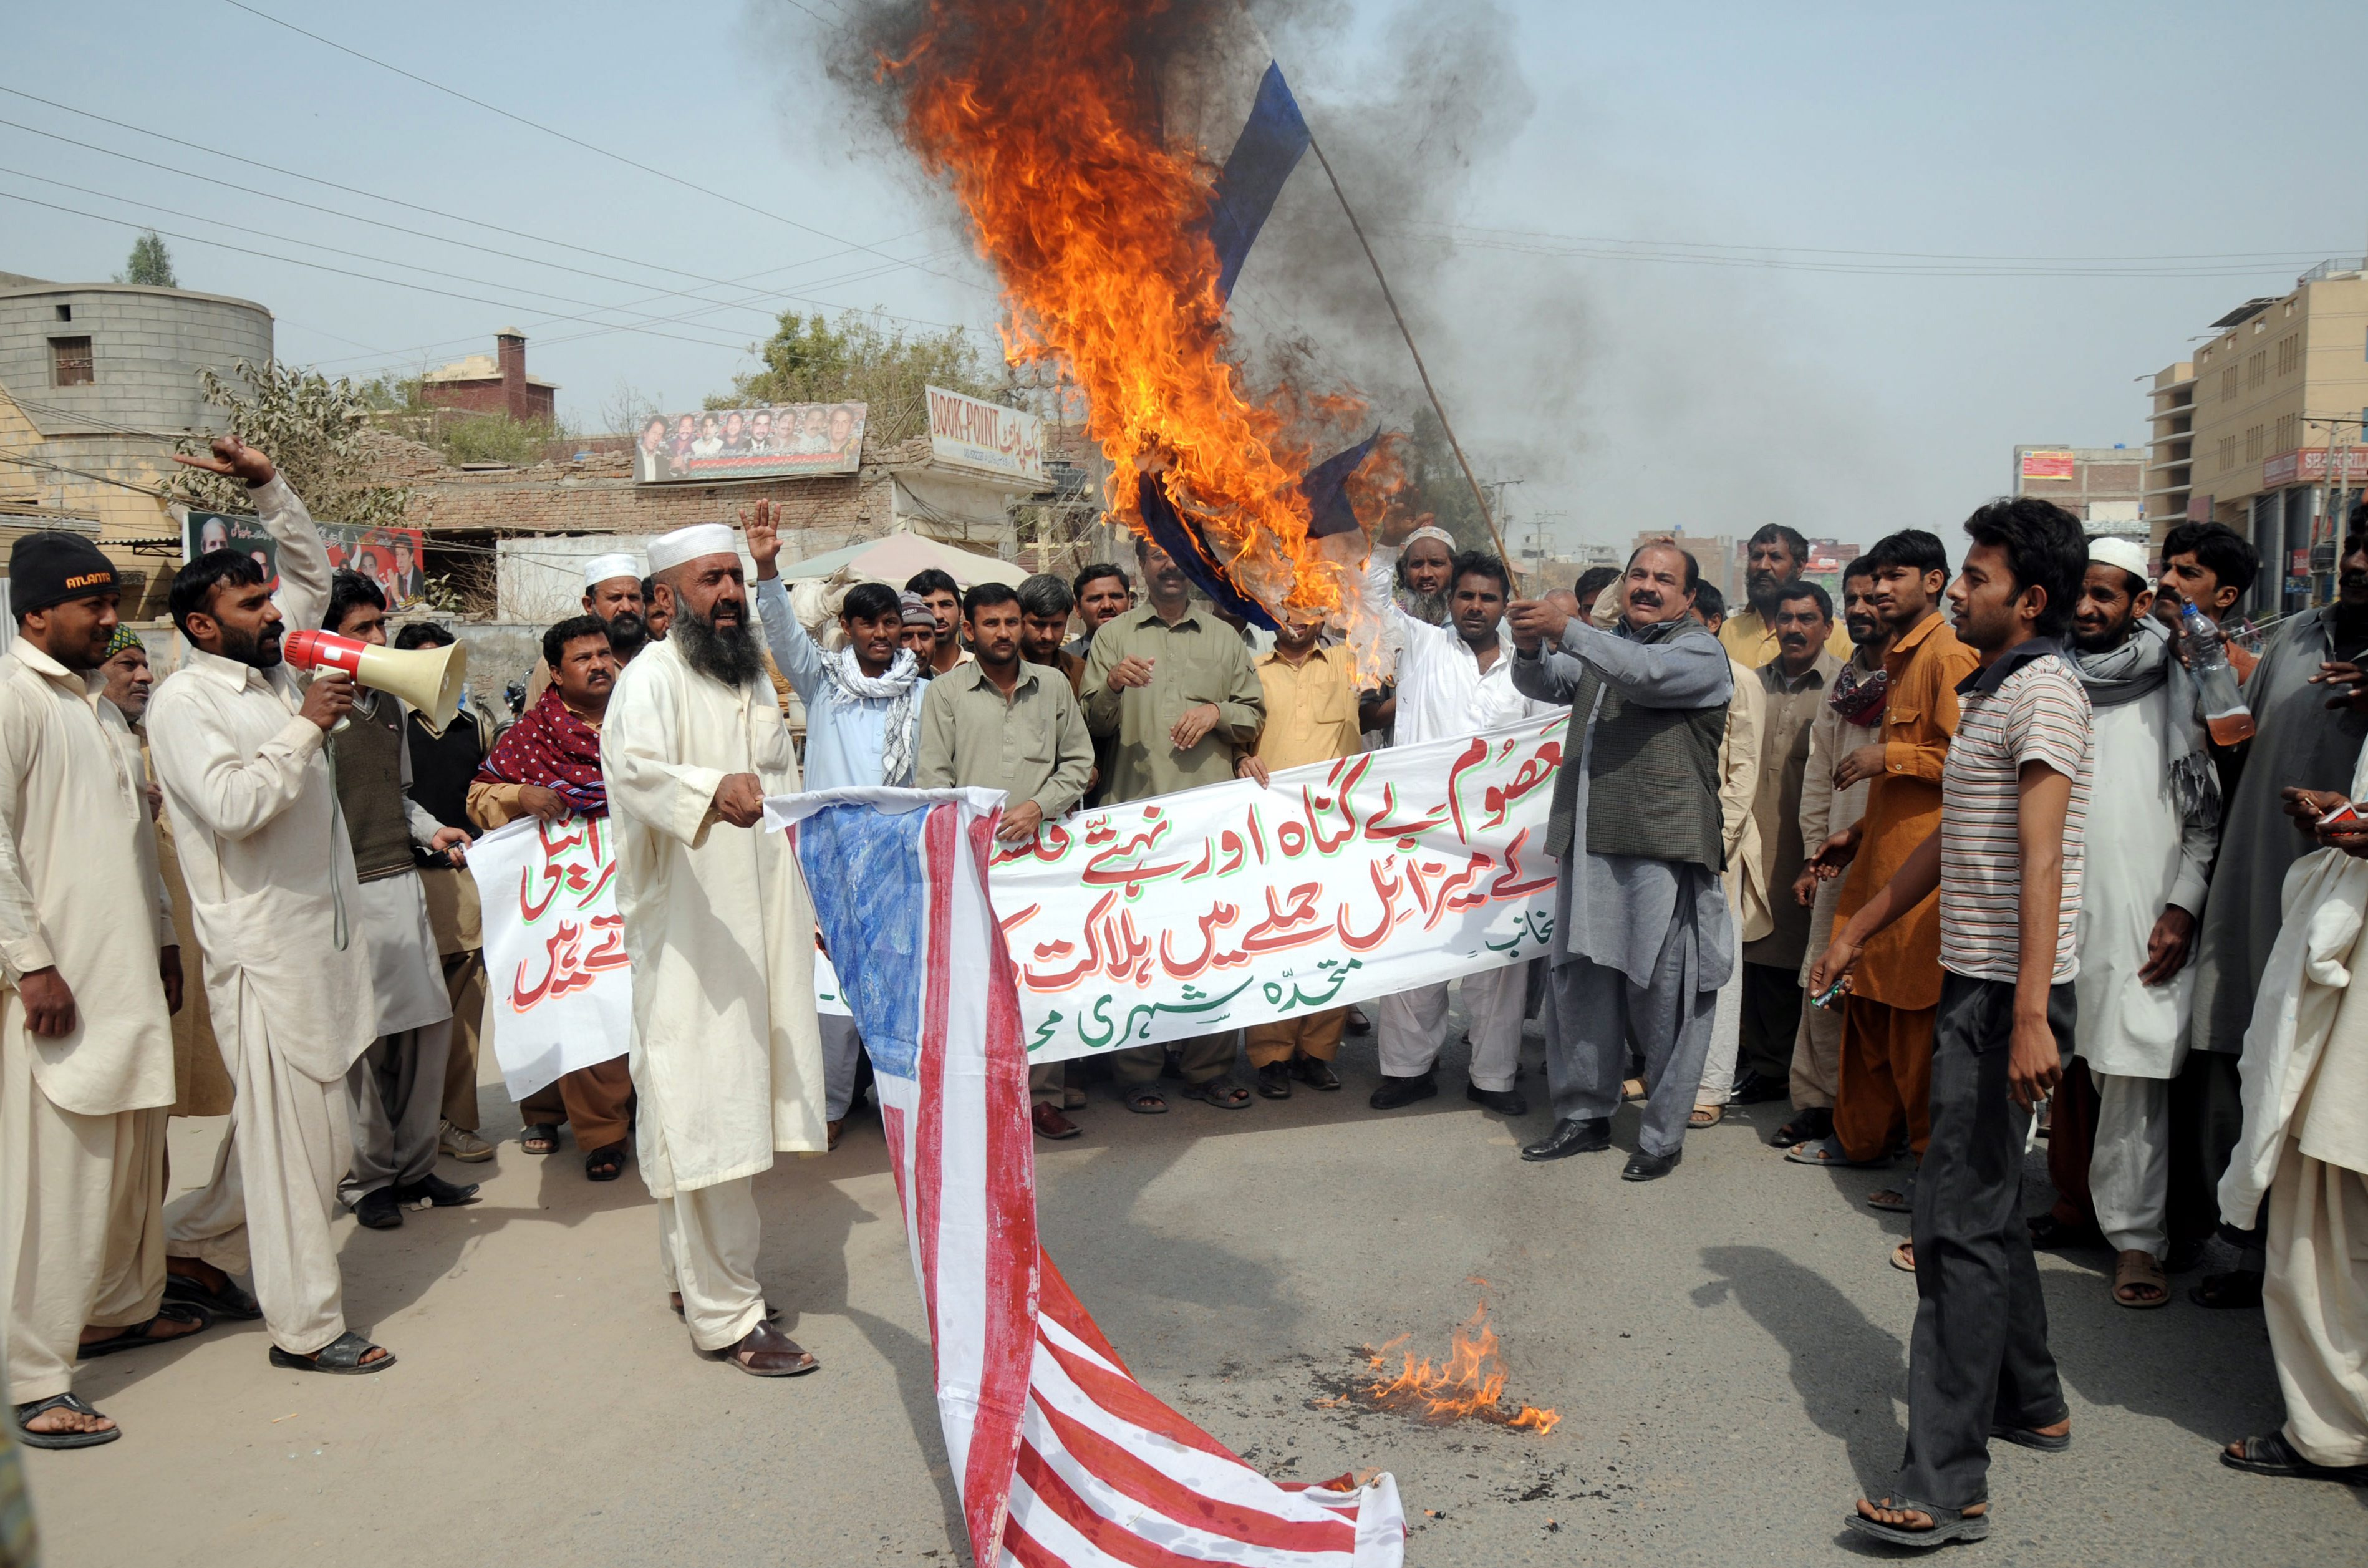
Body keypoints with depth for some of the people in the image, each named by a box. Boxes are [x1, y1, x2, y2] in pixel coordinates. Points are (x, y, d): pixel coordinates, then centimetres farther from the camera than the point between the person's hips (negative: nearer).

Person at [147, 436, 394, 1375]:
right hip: (263, 950, -8)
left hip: (320, 933, 8)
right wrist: (305, 729, -16)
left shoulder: (275, 673, 13)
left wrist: (267, 485, 13)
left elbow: (313, 571, 23)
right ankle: (305, 1325, 6)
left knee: (313, 1130, 16)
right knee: (291, 1138, -3)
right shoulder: (184, 702, -8)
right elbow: (233, 805, -21)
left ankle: (197, 1237, 38)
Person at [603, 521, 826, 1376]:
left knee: (740, 1102, 14)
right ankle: (727, 1313, 1)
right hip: (691, 932, -8)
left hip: (762, 922, 8)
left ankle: (695, 1271, 29)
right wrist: (713, 789, -51)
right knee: (708, 1112, -6)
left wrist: (804, 892, 25)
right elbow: (631, 767, -31)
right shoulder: (653, 679, -11)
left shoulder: (753, 676, 16)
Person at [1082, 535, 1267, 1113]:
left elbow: (1255, 716, 16)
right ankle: (1137, 1072, 6)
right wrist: (1112, 685, -16)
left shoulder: (1224, 638, 18)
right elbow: (1094, 723, 4)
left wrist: (1216, 712, -3)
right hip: (1134, 808, -2)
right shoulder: (1113, 636, 12)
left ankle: (1209, 1069, 11)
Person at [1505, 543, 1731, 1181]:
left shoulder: (1700, 652, 1)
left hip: (1664, 847, -6)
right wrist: (1531, 649, -10)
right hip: (1588, 842, 6)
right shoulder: (1601, 646, 22)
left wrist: (1565, 629, -25)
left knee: (1664, 990, -3)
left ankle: (1663, 1135, 8)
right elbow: (1543, 685, 13)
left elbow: (1647, 674, -18)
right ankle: (1584, 1115, 20)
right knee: (1581, 978, 9)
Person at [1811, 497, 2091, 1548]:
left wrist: (2030, 1016, -29)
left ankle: (1947, 1484, -6)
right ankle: (2030, 1403, 36)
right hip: (1973, 985, 10)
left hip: (2007, 996, -10)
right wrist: (1858, 931, 27)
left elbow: (2041, 863, -23)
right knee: (1986, 1205, 20)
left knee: (1958, 1223, -10)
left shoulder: (2043, 692, -14)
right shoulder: (1990, 692, 18)